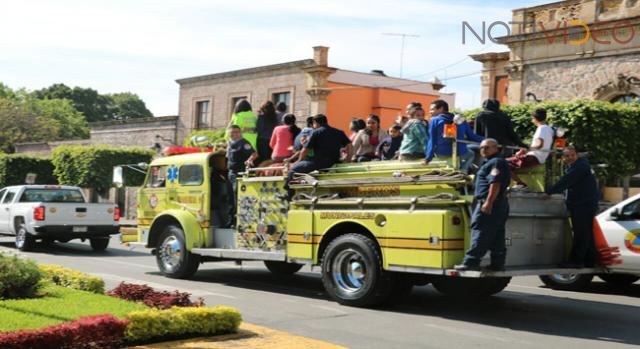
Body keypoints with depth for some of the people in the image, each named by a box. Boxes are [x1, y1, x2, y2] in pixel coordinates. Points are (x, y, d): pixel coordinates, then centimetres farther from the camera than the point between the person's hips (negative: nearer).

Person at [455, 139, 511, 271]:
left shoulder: (496, 162, -10)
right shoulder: (494, 163, 24)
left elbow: (495, 183, -21)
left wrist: (488, 202, -27)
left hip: (487, 204, -11)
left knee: (480, 233, -12)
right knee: (497, 237, 9)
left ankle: (471, 262, -14)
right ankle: (498, 264, 9)